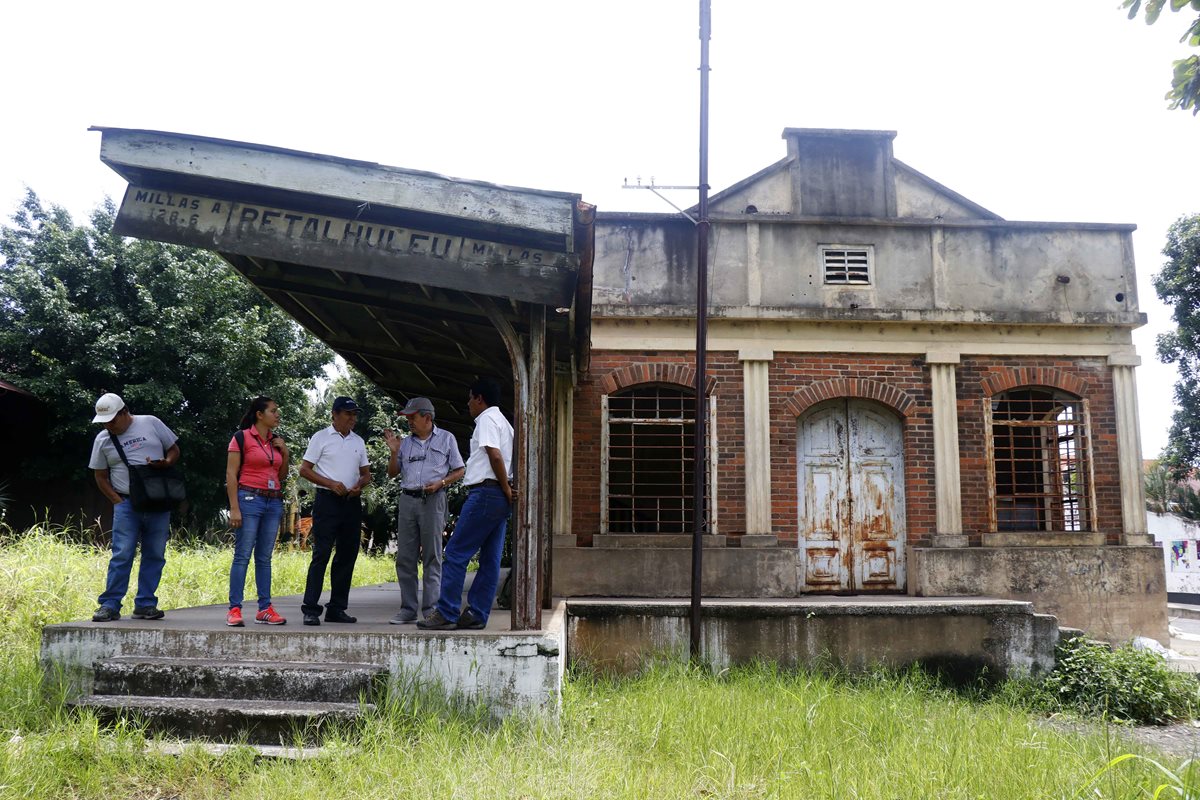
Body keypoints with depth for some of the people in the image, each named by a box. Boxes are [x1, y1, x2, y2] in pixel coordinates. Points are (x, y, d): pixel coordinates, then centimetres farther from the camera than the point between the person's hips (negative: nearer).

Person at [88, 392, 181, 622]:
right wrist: (117, 500, 0)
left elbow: (174, 450, 11)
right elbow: (100, 476, 13)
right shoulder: (102, 439, 7)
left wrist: (165, 463, -11)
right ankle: (110, 605, 0)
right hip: (126, 503, 0)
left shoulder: (150, 423, 4)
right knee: (122, 555, -8)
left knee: (155, 555, 3)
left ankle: (145, 604, 12)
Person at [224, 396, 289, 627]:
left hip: (274, 502, 6)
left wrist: (285, 452, 5)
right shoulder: (242, 437, -3)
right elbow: (231, 474, -7)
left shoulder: (276, 441, 15)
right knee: (242, 555, -6)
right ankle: (234, 610, -3)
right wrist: (234, 508, -14)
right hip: (249, 498, -6)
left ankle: (265, 608, 9)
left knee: (264, 557, 7)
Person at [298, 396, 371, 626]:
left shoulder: (358, 441, 15)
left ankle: (336, 609, 15)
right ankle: (310, 609, -6)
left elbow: (366, 473, 19)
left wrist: (360, 485, -4)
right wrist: (331, 484, -14)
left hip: (352, 502, 6)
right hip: (327, 501, -5)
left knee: (347, 556, 7)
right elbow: (304, 469, -2)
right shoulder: (321, 437, 1)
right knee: (321, 554, -9)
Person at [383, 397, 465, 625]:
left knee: (432, 558, -3)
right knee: (405, 557, 3)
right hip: (407, 500, 4)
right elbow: (392, 473, 18)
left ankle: (431, 609, 0)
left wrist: (440, 483, -10)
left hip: (432, 501, -4)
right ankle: (407, 609, 9)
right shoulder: (405, 442, 17)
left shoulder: (446, 439, 7)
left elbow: (459, 471, 6)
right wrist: (394, 452, 2)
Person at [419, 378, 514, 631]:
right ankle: (476, 615, 10)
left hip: (484, 492, -10)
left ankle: (446, 614, -5)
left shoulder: (487, 419, -6)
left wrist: (505, 488, -12)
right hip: (500, 498, 10)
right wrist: (507, 489, 6)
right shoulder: (504, 422, 24)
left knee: (456, 553, -6)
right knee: (490, 560, 7)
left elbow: (495, 455, -19)